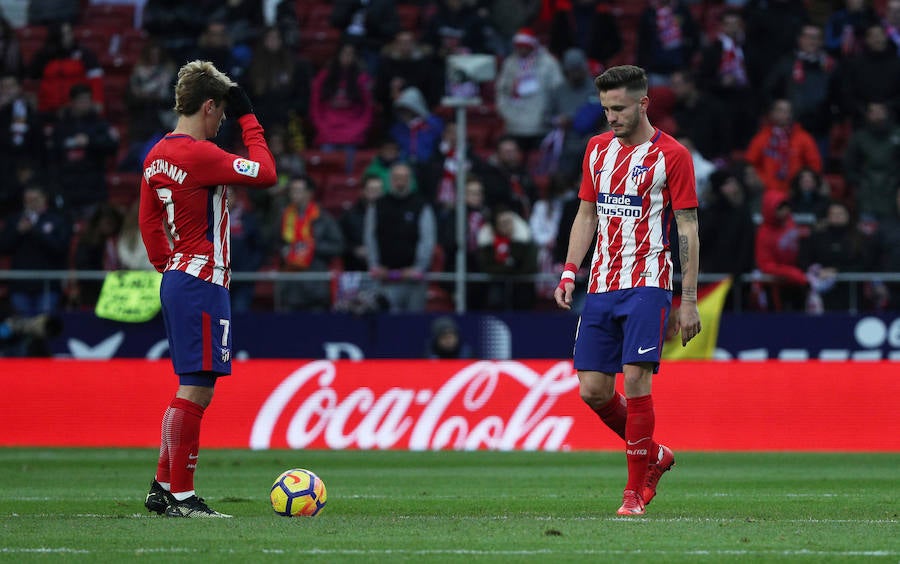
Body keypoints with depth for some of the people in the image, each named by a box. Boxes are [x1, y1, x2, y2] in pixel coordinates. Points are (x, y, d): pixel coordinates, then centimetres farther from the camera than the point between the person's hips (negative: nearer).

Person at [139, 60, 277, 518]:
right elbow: (266, 174, -12)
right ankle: (181, 496, -6)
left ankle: (162, 488, 18)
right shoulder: (200, 155, -17)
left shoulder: (158, 155, 12)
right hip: (202, 282, -10)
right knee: (195, 389, -7)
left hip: (176, 277, 10)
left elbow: (148, 221, 19)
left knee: (194, 389, 16)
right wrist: (249, 119, -3)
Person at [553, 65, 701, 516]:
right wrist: (569, 272, 5)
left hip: (647, 284, -6)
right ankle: (654, 456, 23)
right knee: (592, 390, 0)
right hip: (601, 287, 6)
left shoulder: (671, 156, -5)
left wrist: (689, 300, -7)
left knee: (636, 379, -16)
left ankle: (635, 489, -7)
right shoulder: (597, 149, 12)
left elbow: (688, 230, -4)